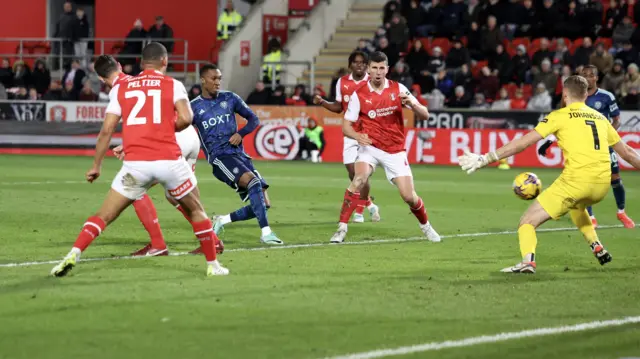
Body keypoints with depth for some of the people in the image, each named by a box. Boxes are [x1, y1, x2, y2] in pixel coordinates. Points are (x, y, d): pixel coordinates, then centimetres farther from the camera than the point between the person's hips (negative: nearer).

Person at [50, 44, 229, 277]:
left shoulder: (121, 88, 13)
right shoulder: (173, 85, 7)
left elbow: (106, 130, 8)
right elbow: (185, 119, -7)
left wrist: (96, 166, 14)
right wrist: (170, 127, 15)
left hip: (135, 163, 1)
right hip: (169, 160, -1)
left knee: (104, 216, 8)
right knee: (196, 211, 21)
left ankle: (73, 256, -11)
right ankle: (213, 265, 21)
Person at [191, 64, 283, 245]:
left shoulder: (229, 98, 11)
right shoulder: (194, 107, 3)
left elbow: (253, 119, 16)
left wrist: (241, 133, -2)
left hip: (240, 154, 5)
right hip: (219, 157, -5)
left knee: (263, 204, -4)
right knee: (253, 181, -32)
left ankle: (223, 220, 17)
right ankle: (266, 233, -34)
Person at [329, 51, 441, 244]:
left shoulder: (398, 89, -4)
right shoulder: (359, 94, -7)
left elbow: (425, 114, -3)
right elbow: (346, 125, -5)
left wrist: (411, 103, -25)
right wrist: (357, 136, -27)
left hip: (395, 151, 1)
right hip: (370, 147, -1)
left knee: (409, 196, -3)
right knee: (360, 178, -30)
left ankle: (425, 226, 28)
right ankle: (341, 229, -25)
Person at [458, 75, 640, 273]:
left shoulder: (560, 116, 4)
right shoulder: (600, 118, 18)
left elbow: (522, 143, -2)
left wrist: (484, 159, 0)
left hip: (576, 180, -6)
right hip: (603, 183, 6)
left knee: (528, 222, 0)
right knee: (576, 205, 41)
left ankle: (528, 261, -25)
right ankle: (597, 248, 29)